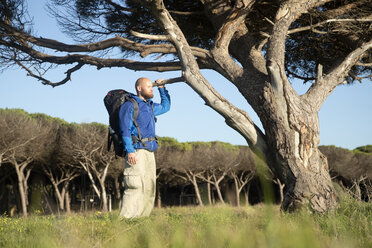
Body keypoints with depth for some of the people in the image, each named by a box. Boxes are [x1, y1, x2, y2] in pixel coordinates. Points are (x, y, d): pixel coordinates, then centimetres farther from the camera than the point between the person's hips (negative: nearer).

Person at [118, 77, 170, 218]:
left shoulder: (150, 106, 24)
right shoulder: (129, 105, -1)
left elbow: (166, 106, 44)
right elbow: (125, 129, -11)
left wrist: (162, 88, 33)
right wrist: (130, 151, -22)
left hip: (149, 152, 9)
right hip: (136, 151, -9)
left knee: (149, 187, 6)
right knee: (136, 186, -17)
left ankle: (143, 218, 9)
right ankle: (126, 219, -19)